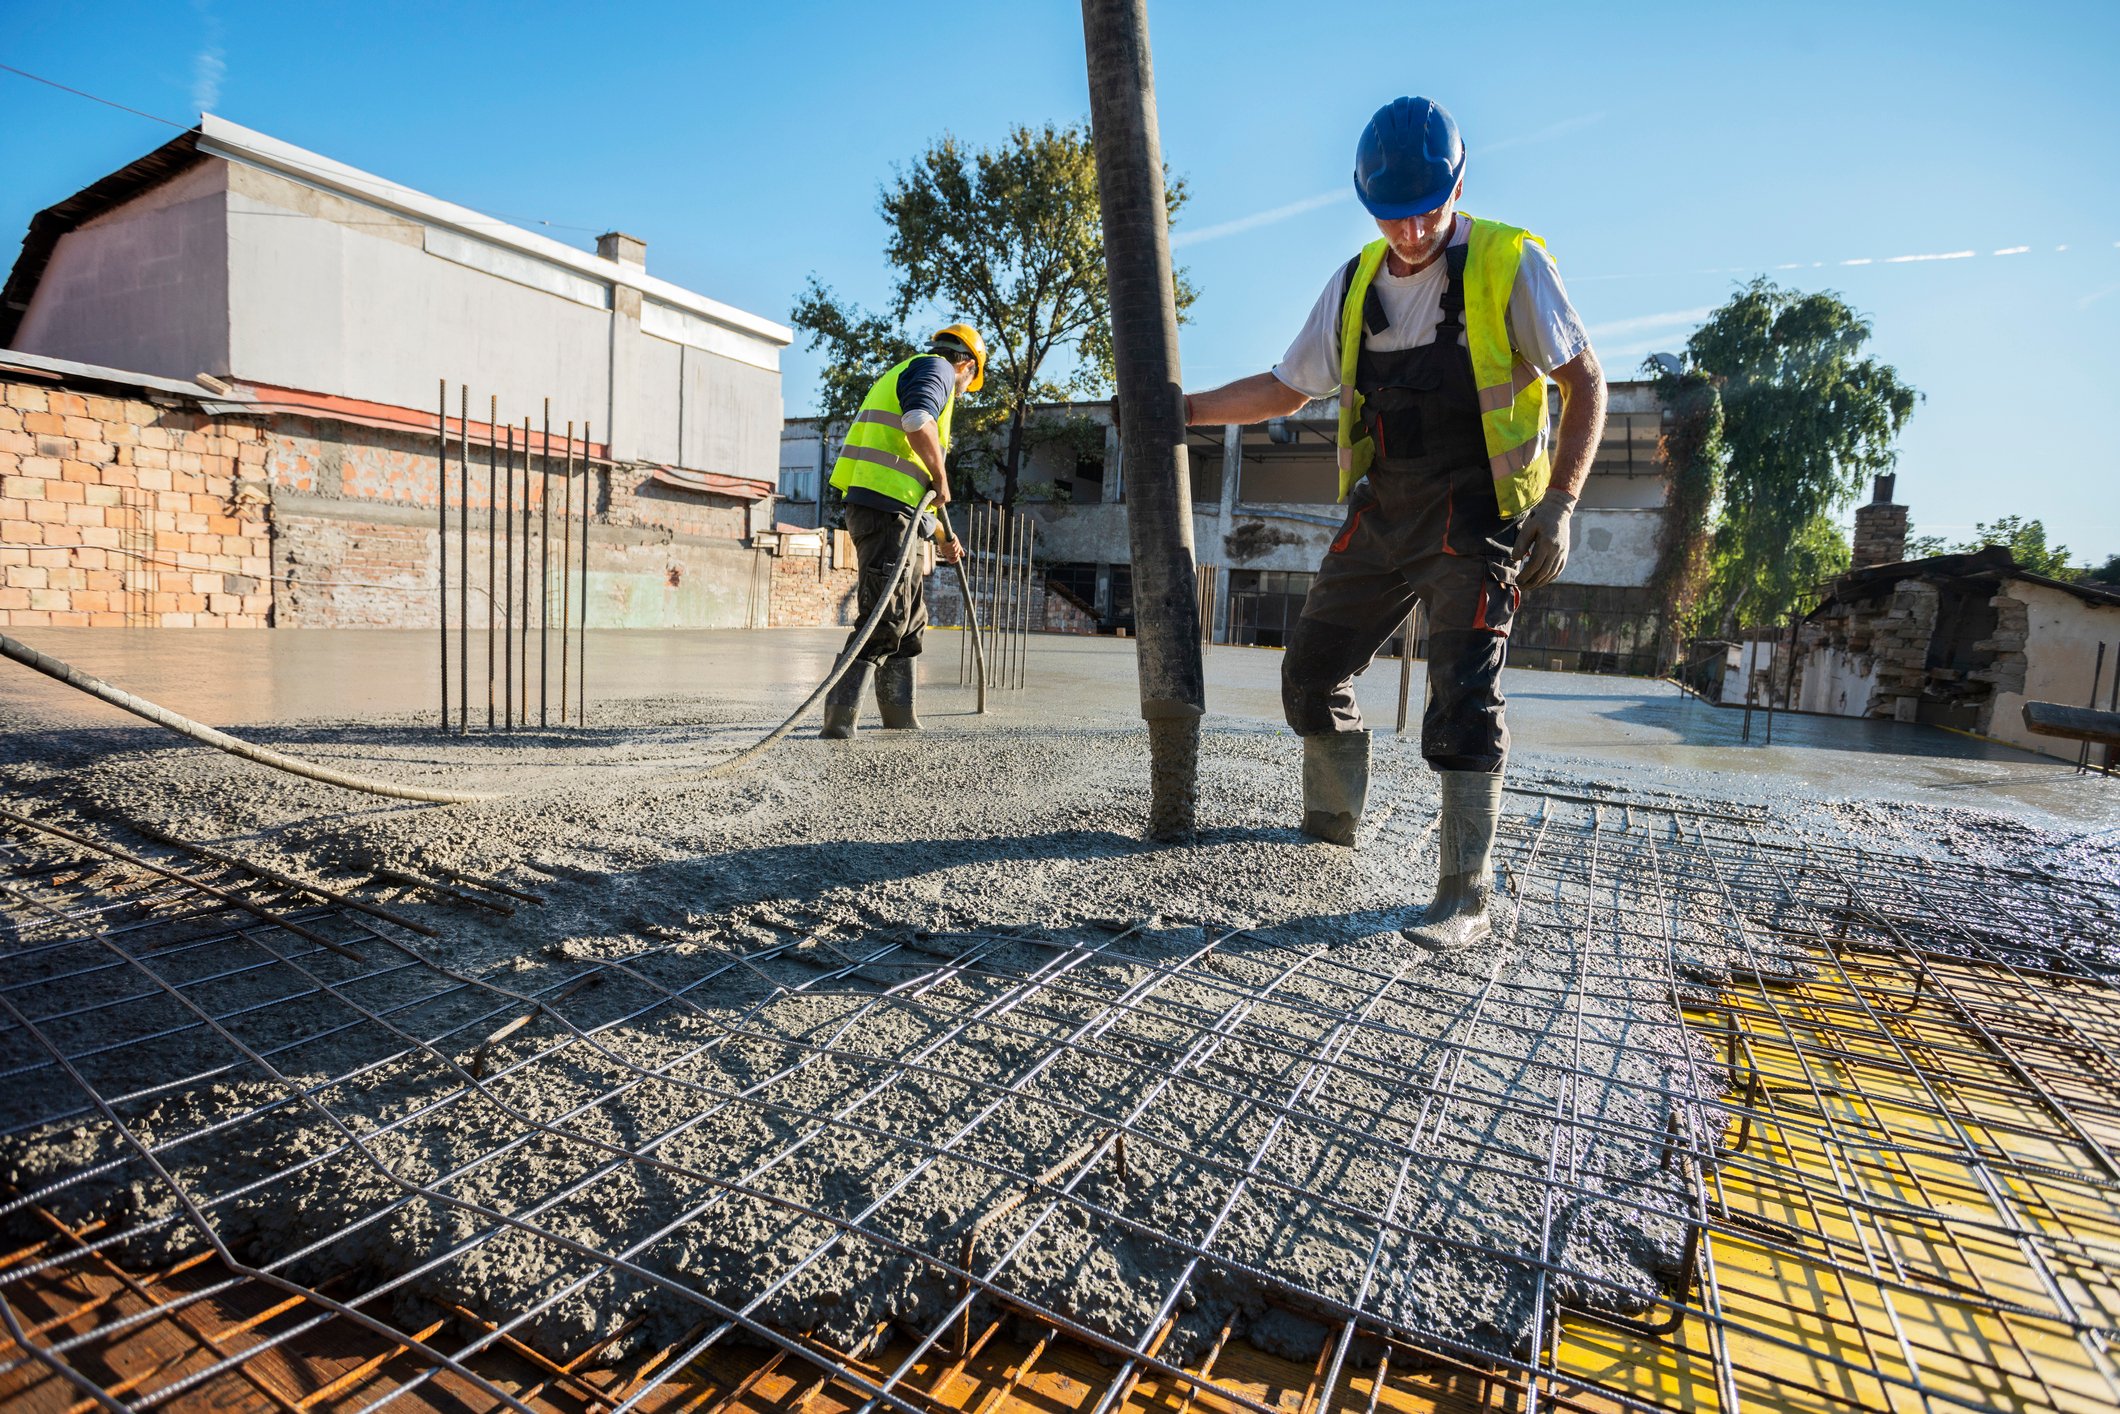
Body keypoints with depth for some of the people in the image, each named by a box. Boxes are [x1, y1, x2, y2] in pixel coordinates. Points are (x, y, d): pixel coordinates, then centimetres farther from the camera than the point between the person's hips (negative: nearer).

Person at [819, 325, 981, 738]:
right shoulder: (936, 367, 2)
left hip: (881, 511, 10)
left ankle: (900, 712, 23)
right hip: (884, 510, -10)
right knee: (887, 615, -13)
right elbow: (917, 420, -24)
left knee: (911, 617, 16)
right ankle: (840, 714, -14)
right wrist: (941, 476, -11)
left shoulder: (901, 376, 32)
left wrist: (941, 536, 32)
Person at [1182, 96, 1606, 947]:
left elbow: (1585, 382, -2)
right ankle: (1332, 822, 30)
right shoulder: (1355, 284, 10)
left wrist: (1558, 504, -13)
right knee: (1311, 674, 6)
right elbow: (1286, 388, 17)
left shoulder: (1511, 265, -4)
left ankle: (1465, 900, -6)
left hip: (1476, 519, -5)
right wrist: (1184, 409, 7)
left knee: (1463, 697, -14)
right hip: (1382, 515, 6)